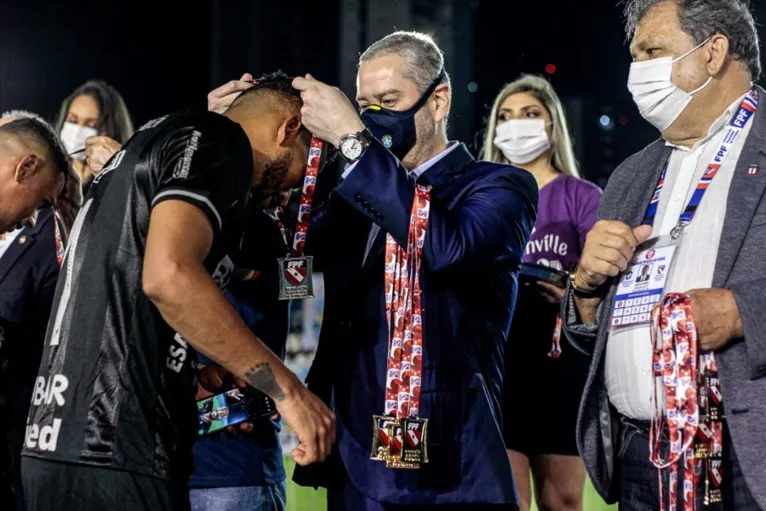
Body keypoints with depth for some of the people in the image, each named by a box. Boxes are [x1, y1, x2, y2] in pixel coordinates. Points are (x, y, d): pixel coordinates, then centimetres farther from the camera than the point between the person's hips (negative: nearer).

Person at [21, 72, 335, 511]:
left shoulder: (158, 136, 24)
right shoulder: (220, 141, -4)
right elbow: (169, 274, -22)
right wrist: (287, 388, -17)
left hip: (64, 443, 9)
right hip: (112, 453, -9)